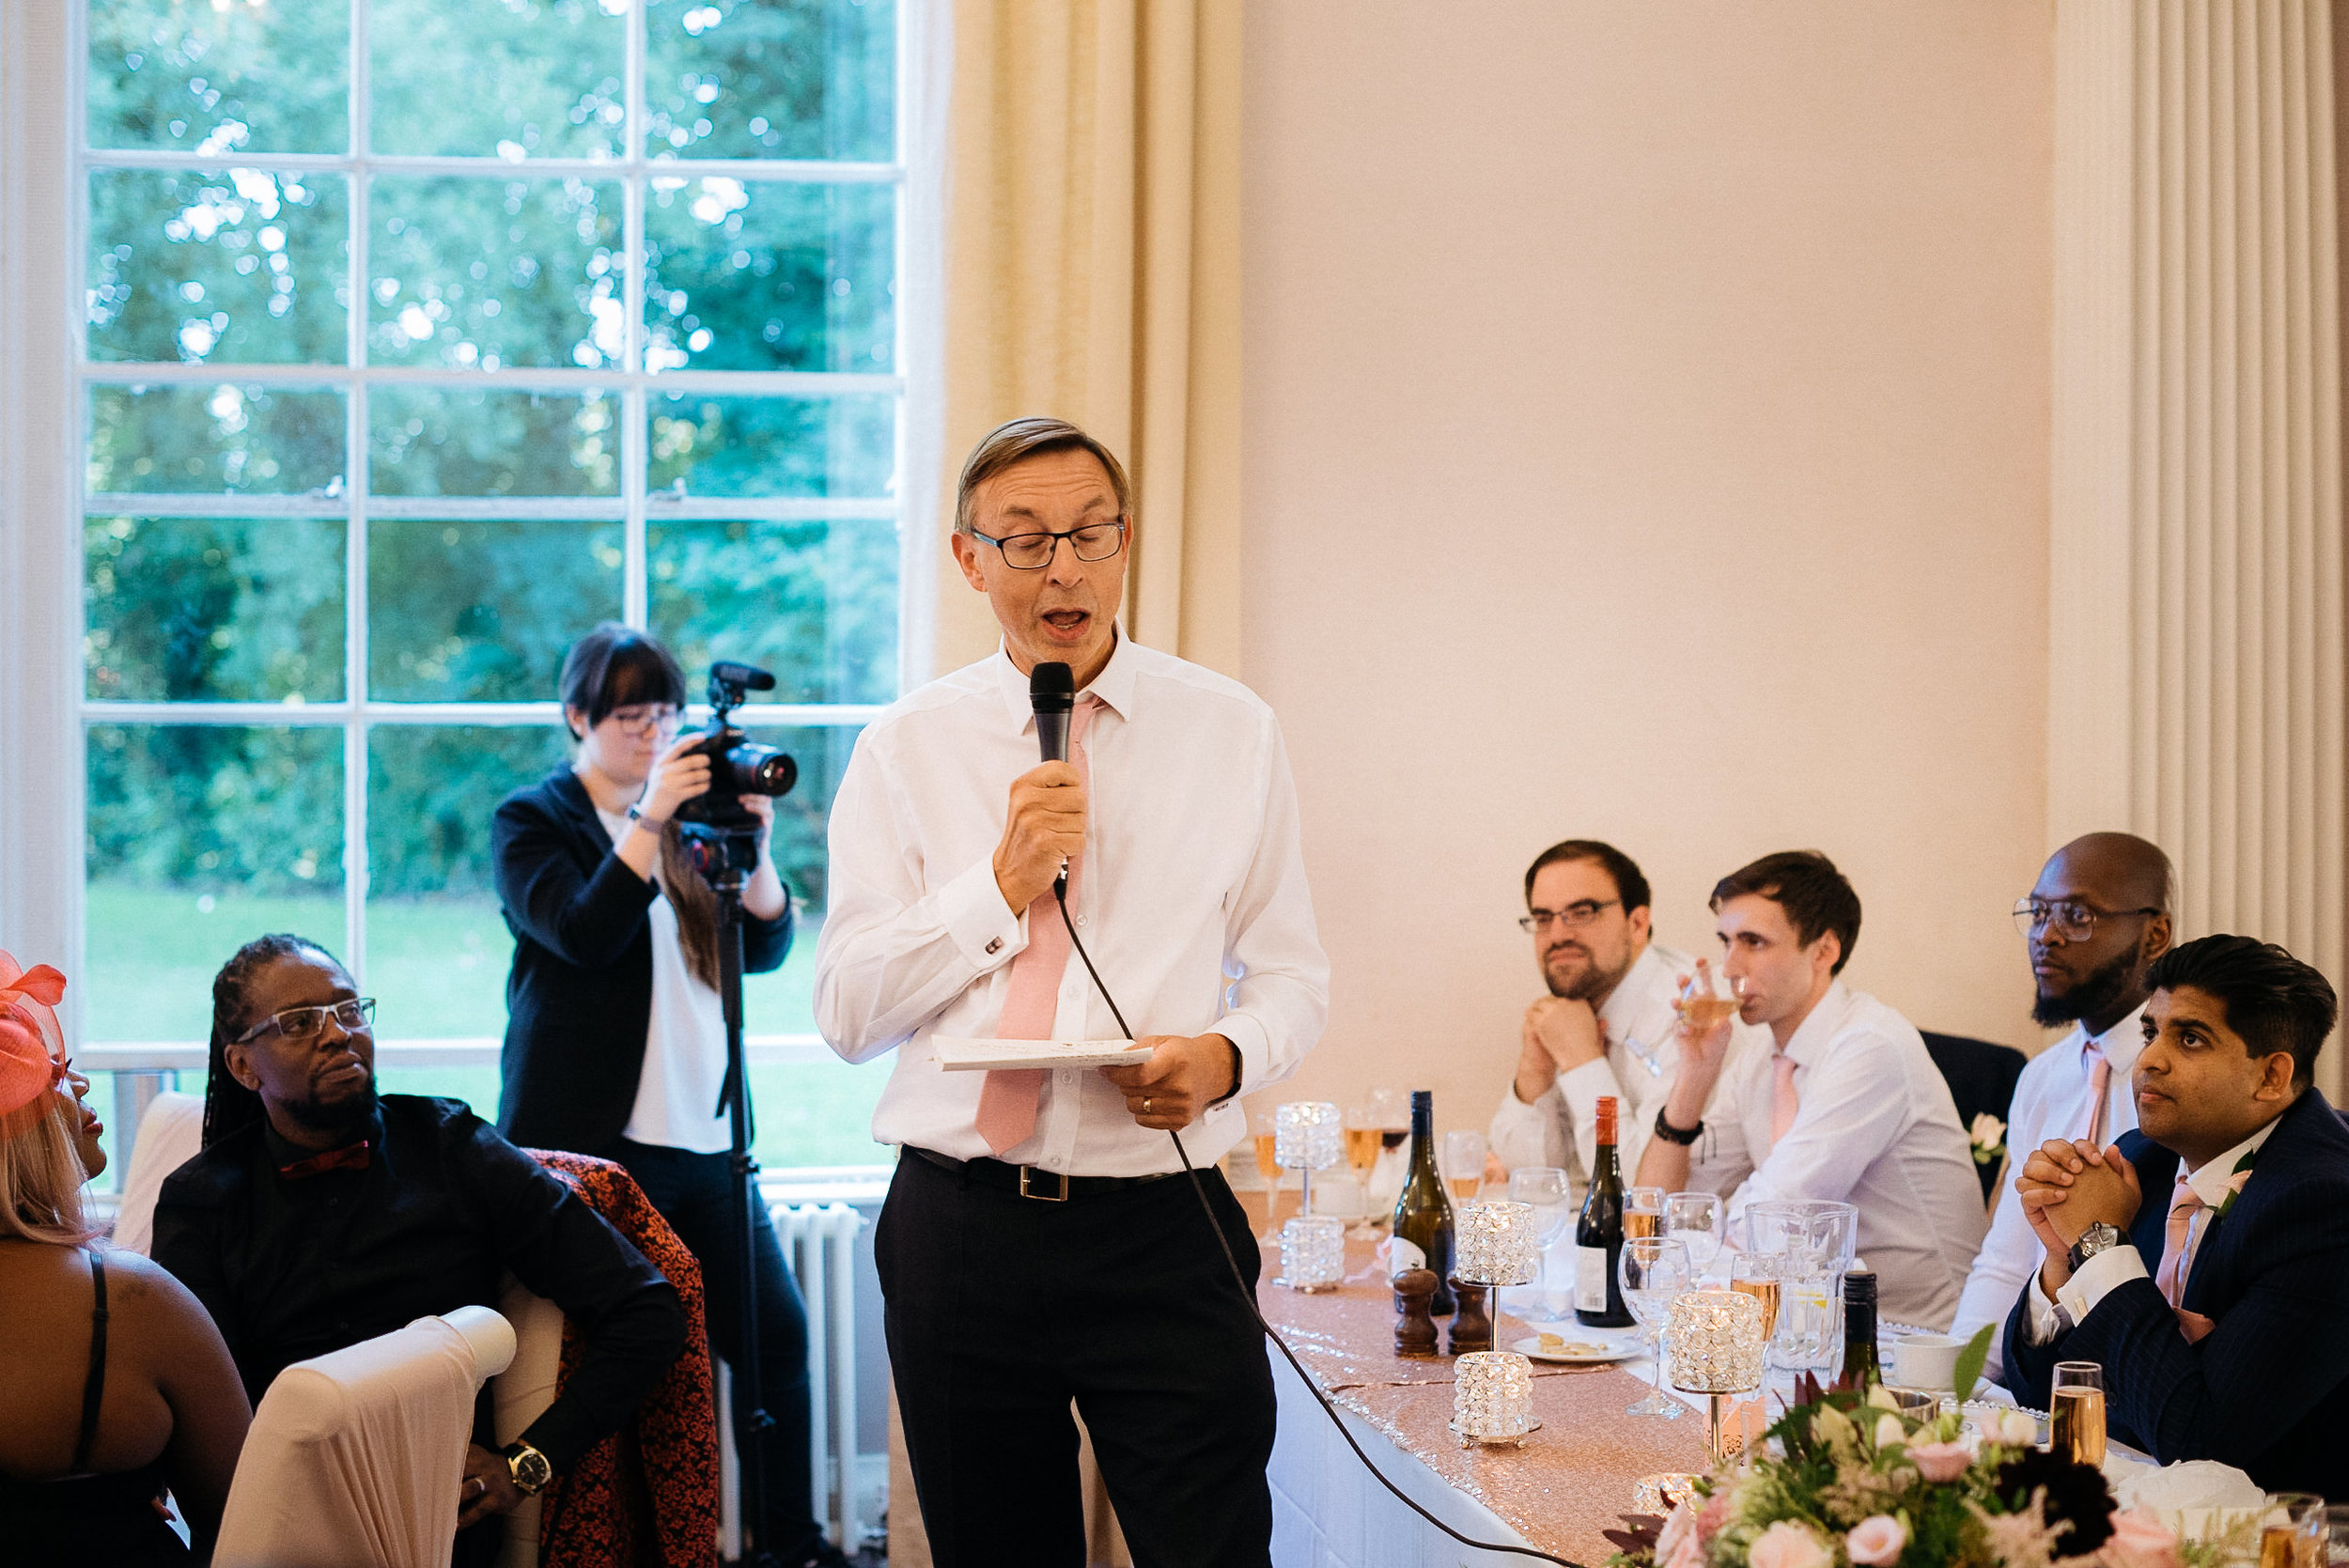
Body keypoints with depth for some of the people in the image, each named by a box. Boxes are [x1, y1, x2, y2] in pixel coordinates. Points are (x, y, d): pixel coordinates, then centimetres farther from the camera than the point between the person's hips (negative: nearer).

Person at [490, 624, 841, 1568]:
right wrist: (652, 819, -22)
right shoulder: (531, 820, 2)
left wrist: (754, 845, -8)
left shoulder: (688, 814, 14)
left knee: (775, 1332, 4)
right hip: (592, 1140, -5)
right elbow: (582, 933, -15)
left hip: (704, 1136, 5)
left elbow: (765, 949, 8)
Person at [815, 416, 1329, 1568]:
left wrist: (1225, 1057, -15)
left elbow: (1291, 976, 7)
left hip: (1161, 1225, -1)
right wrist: (1004, 883, -11)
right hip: (959, 1225, 1)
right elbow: (845, 1012, 0)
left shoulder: (1230, 732, 5)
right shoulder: (906, 748, 5)